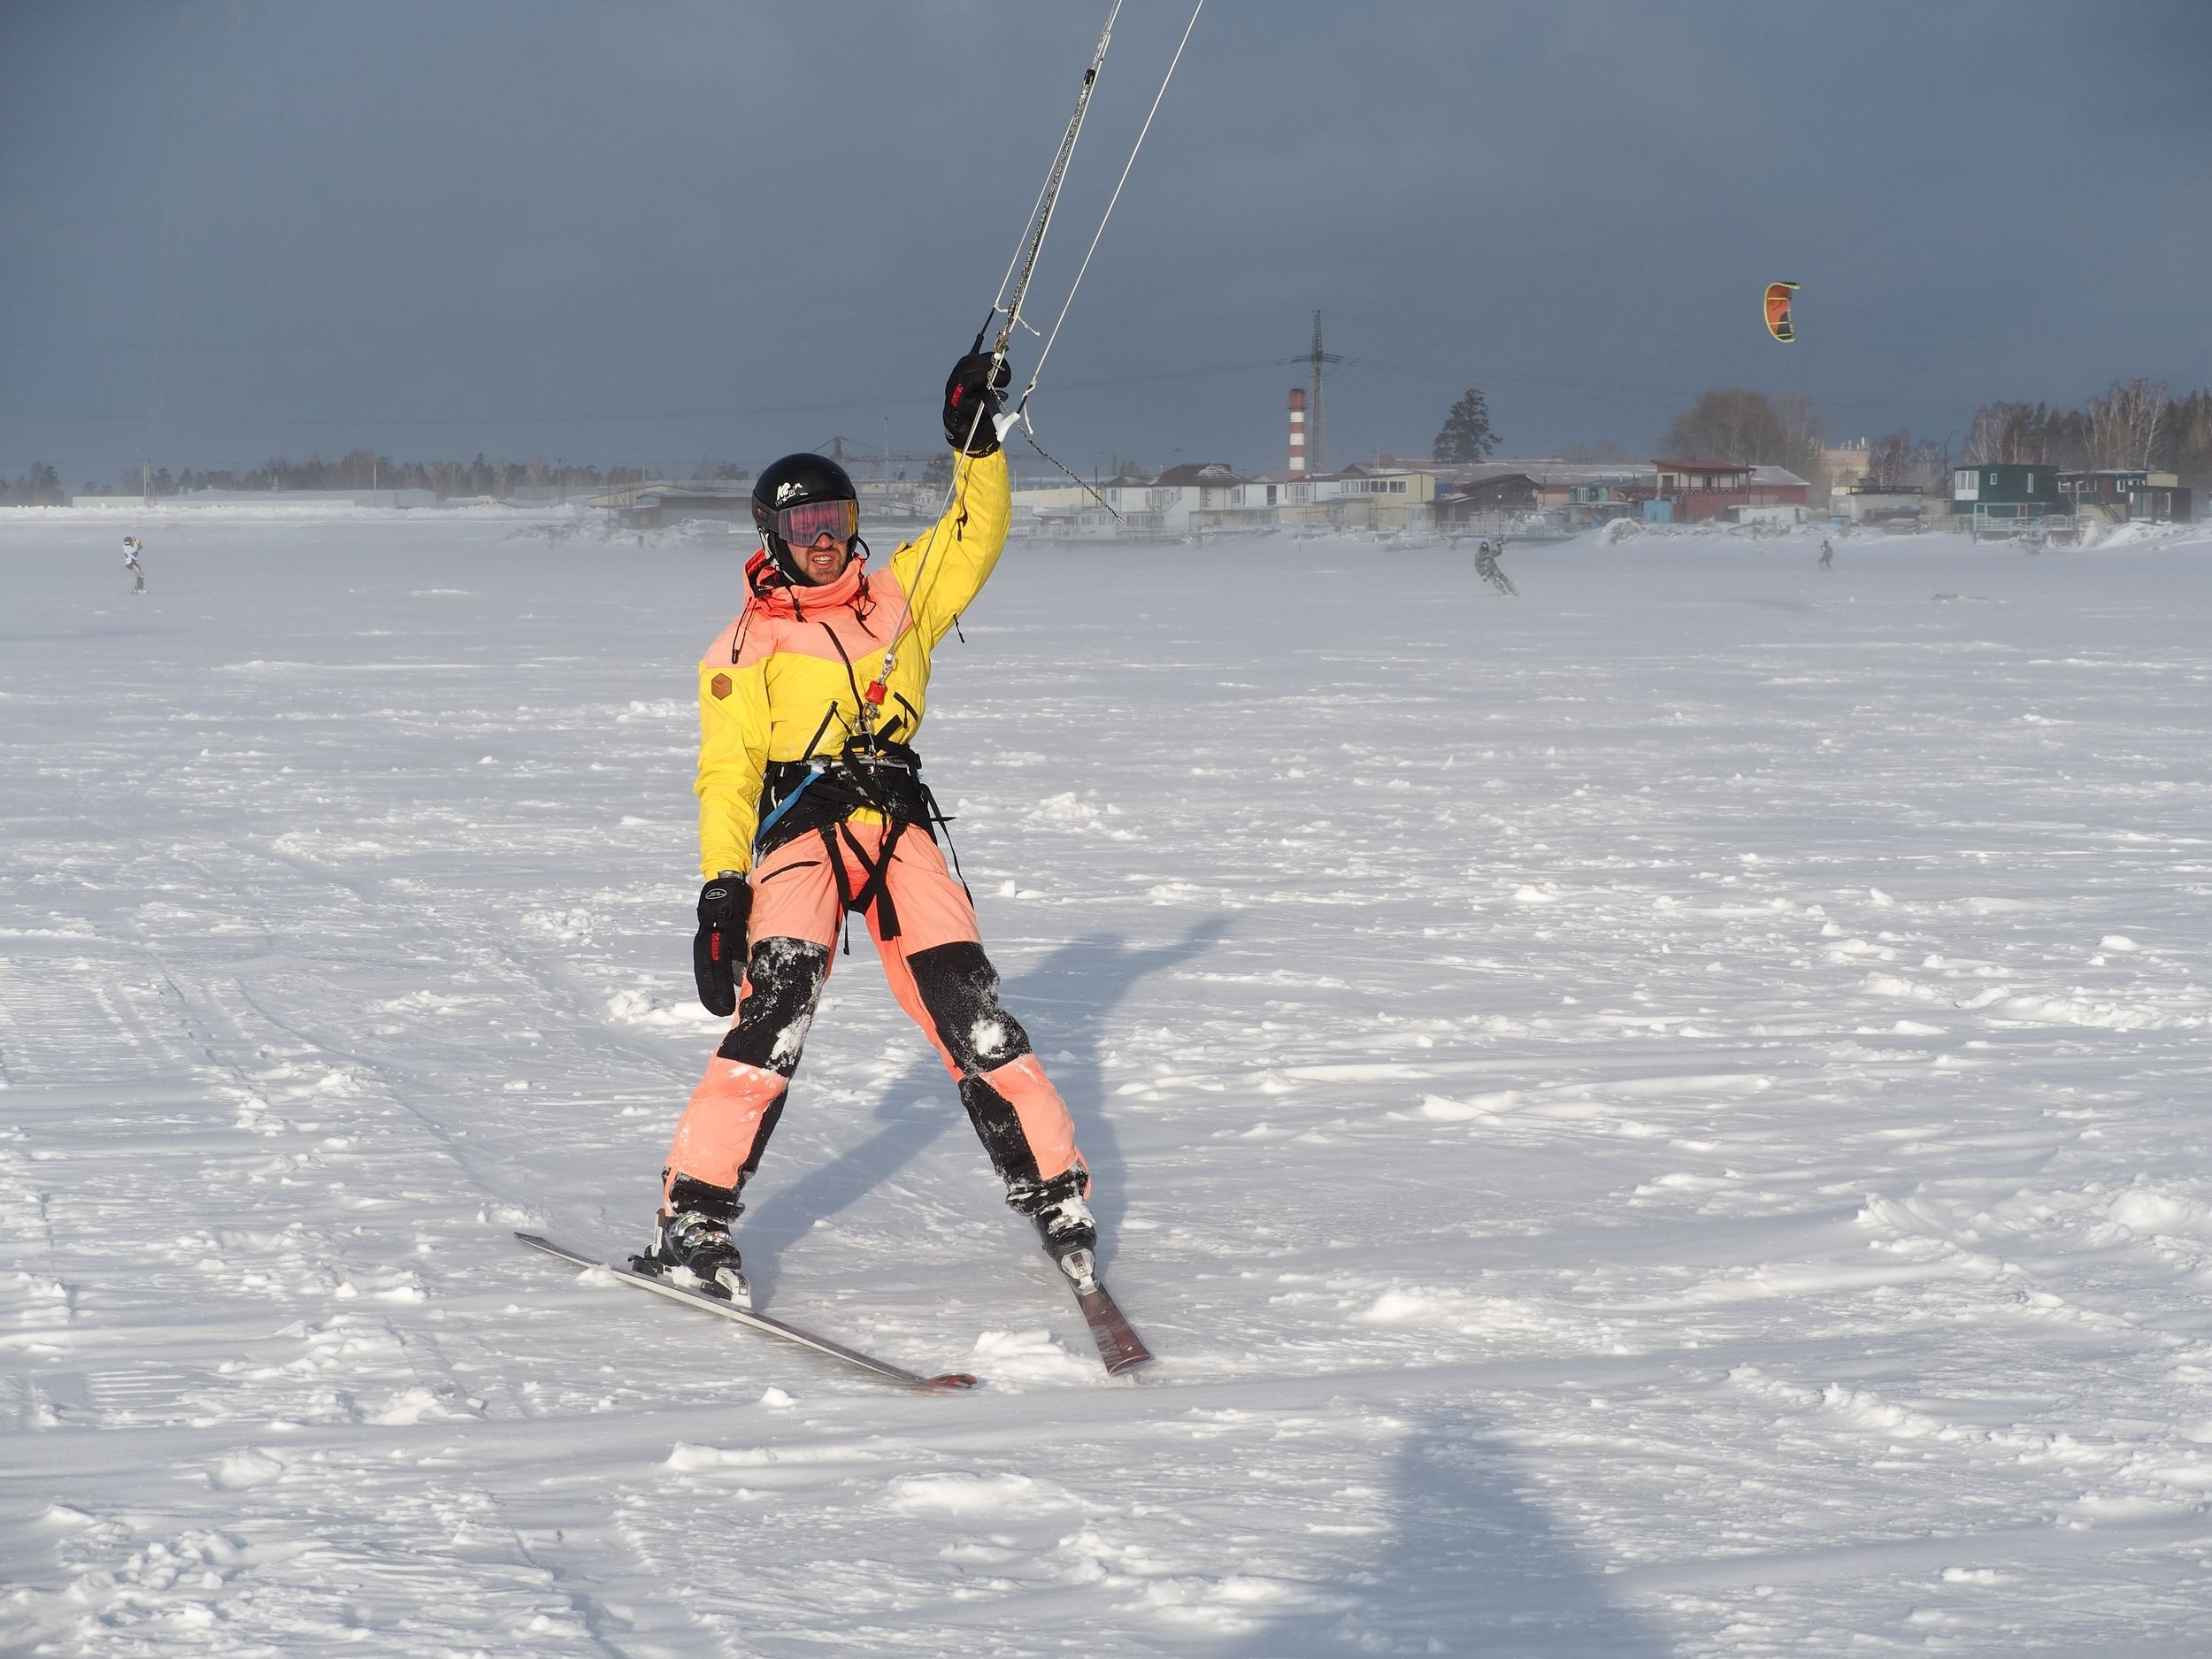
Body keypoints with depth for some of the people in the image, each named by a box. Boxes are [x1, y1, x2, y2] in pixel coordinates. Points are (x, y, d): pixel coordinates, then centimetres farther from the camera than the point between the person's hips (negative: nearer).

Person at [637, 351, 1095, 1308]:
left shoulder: (897, 600, 16)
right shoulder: (747, 646, 5)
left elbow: (975, 535, 17)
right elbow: (726, 775, 0)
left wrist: (975, 440, 4)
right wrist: (721, 891, -10)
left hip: (899, 826, 3)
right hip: (800, 832, -3)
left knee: (969, 1009, -4)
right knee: (777, 1002, -22)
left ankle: (1054, 1192, 8)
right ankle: (694, 1218, -20)